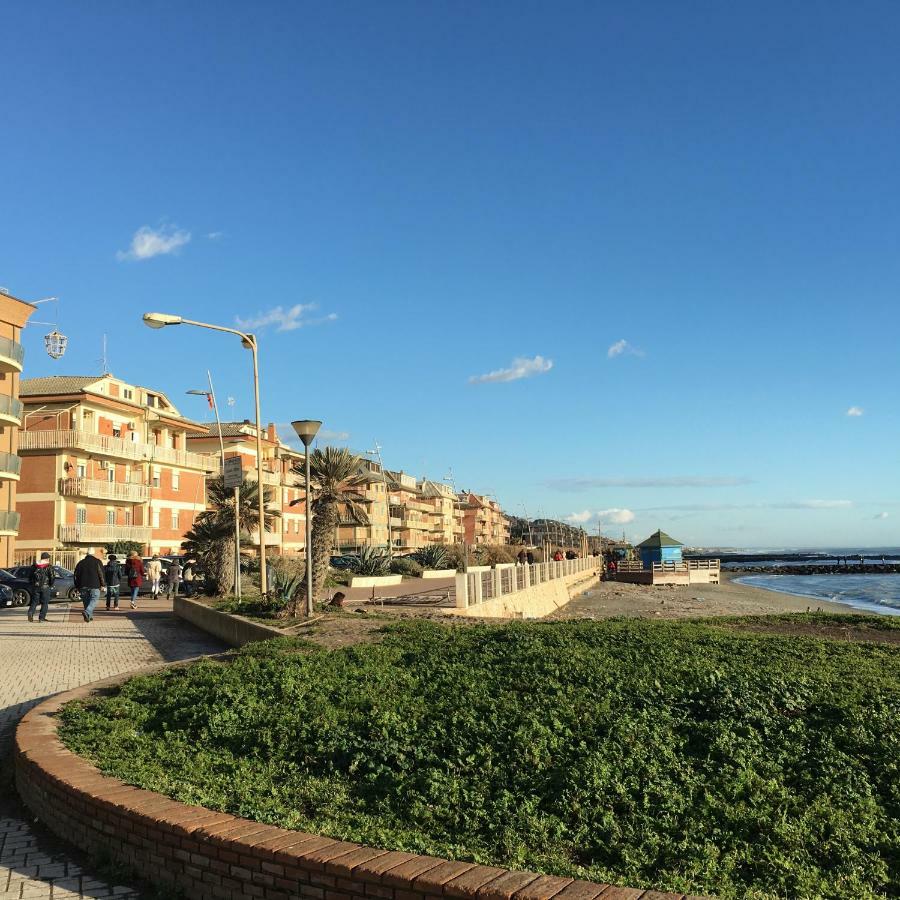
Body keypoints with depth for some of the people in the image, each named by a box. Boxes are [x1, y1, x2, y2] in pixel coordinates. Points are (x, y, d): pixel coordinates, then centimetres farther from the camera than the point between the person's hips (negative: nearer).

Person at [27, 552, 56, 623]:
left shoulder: (34, 566, 7)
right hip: (45, 587, -3)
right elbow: (53, 577, -12)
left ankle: (30, 613, -13)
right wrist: (51, 585, 3)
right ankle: (41, 617, 2)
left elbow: (29, 576, 12)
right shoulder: (49, 567, -6)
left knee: (34, 602, 10)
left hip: (35, 587, 3)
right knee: (44, 603, 5)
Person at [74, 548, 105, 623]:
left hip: (83, 586, 4)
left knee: (86, 601, 12)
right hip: (94, 585, -4)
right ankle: (87, 612, -25)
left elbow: (76, 575, 14)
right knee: (94, 600, -3)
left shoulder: (81, 562, 12)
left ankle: (89, 616, 11)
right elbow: (101, 573, -3)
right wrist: (103, 584, 3)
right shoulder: (97, 562, 1)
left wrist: (77, 586, 20)